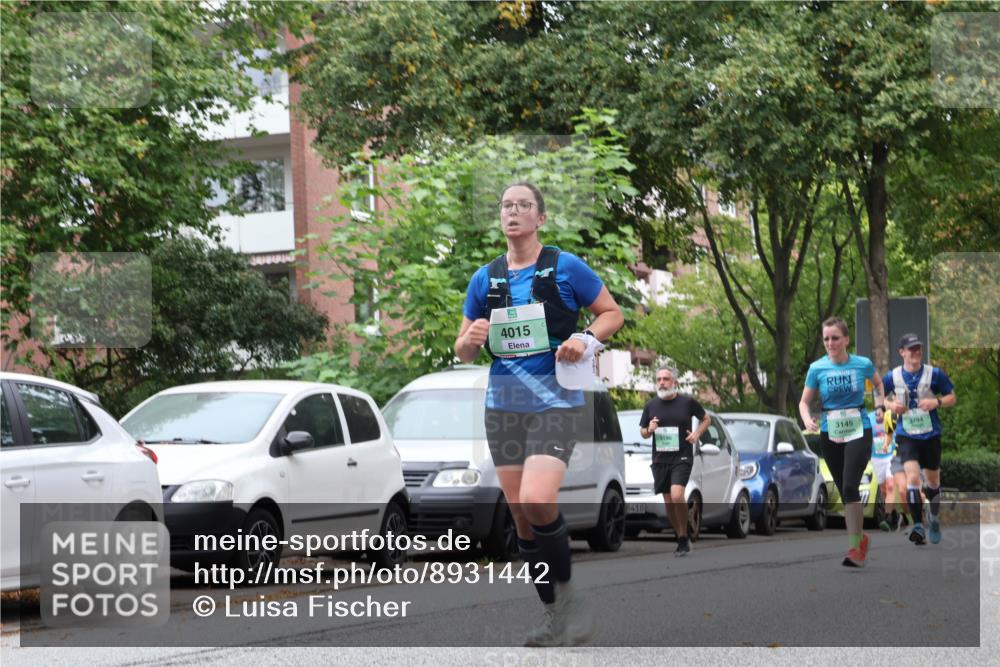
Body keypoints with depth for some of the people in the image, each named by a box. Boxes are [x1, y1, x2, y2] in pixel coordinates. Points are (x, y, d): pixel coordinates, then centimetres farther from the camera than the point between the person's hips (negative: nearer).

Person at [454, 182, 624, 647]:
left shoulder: (566, 267, -3)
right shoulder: (485, 278, 9)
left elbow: (612, 313, 5)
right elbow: (463, 352, 15)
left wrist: (586, 339, -14)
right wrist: (471, 339, -9)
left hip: (555, 404, -5)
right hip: (503, 406, 5)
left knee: (537, 501, -23)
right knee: (520, 514, 4)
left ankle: (566, 594, -3)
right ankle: (553, 614, 16)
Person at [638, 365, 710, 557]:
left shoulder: (687, 402, -2)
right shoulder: (651, 405, 7)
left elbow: (706, 419, 12)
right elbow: (642, 432, 16)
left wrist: (697, 433, -6)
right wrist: (649, 430, -7)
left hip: (682, 458, -4)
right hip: (660, 460, 4)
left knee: (677, 496, -22)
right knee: (668, 503, 6)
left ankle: (684, 537, -6)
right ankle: (682, 540, 21)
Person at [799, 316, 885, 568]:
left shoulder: (863, 364, -4)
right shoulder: (817, 368, -3)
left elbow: (879, 384, 18)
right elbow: (804, 401, 4)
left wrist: (880, 406, 4)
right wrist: (807, 420, -15)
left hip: (859, 431, -3)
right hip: (830, 434, 3)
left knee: (850, 486, -20)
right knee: (845, 491, 9)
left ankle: (855, 547, -15)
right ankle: (860, 538, 29)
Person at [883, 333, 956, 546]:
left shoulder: (934, 374, -7)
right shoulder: (893, 376, -4)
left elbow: (952, 397, 1)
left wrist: (936, 402, -19)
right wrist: (891, 405, -10)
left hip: (931, 434, 1)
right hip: (906, 435, -1)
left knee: (933, 481, 14)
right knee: (912, 477, -20)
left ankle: (933, 520, 40)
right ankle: (918, 526, -16)